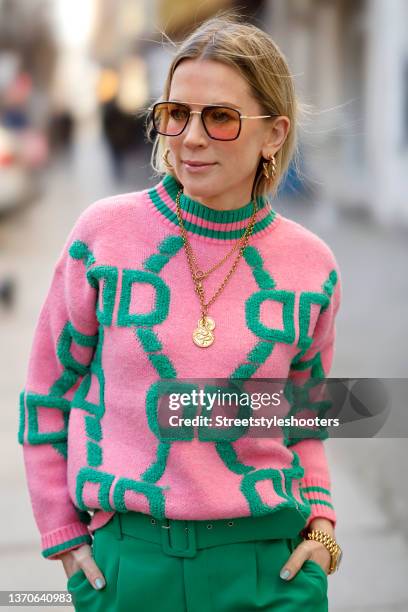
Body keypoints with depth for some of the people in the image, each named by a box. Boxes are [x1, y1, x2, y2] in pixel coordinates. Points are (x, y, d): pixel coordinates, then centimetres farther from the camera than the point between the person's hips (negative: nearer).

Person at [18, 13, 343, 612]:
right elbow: (47, 394, 5)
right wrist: (64, 536, 2)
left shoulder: (312, 265, 0)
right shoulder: (106, 232, -5)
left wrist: (320, 520, 1)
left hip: (269, 562, 1)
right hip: (124, 560, -1)